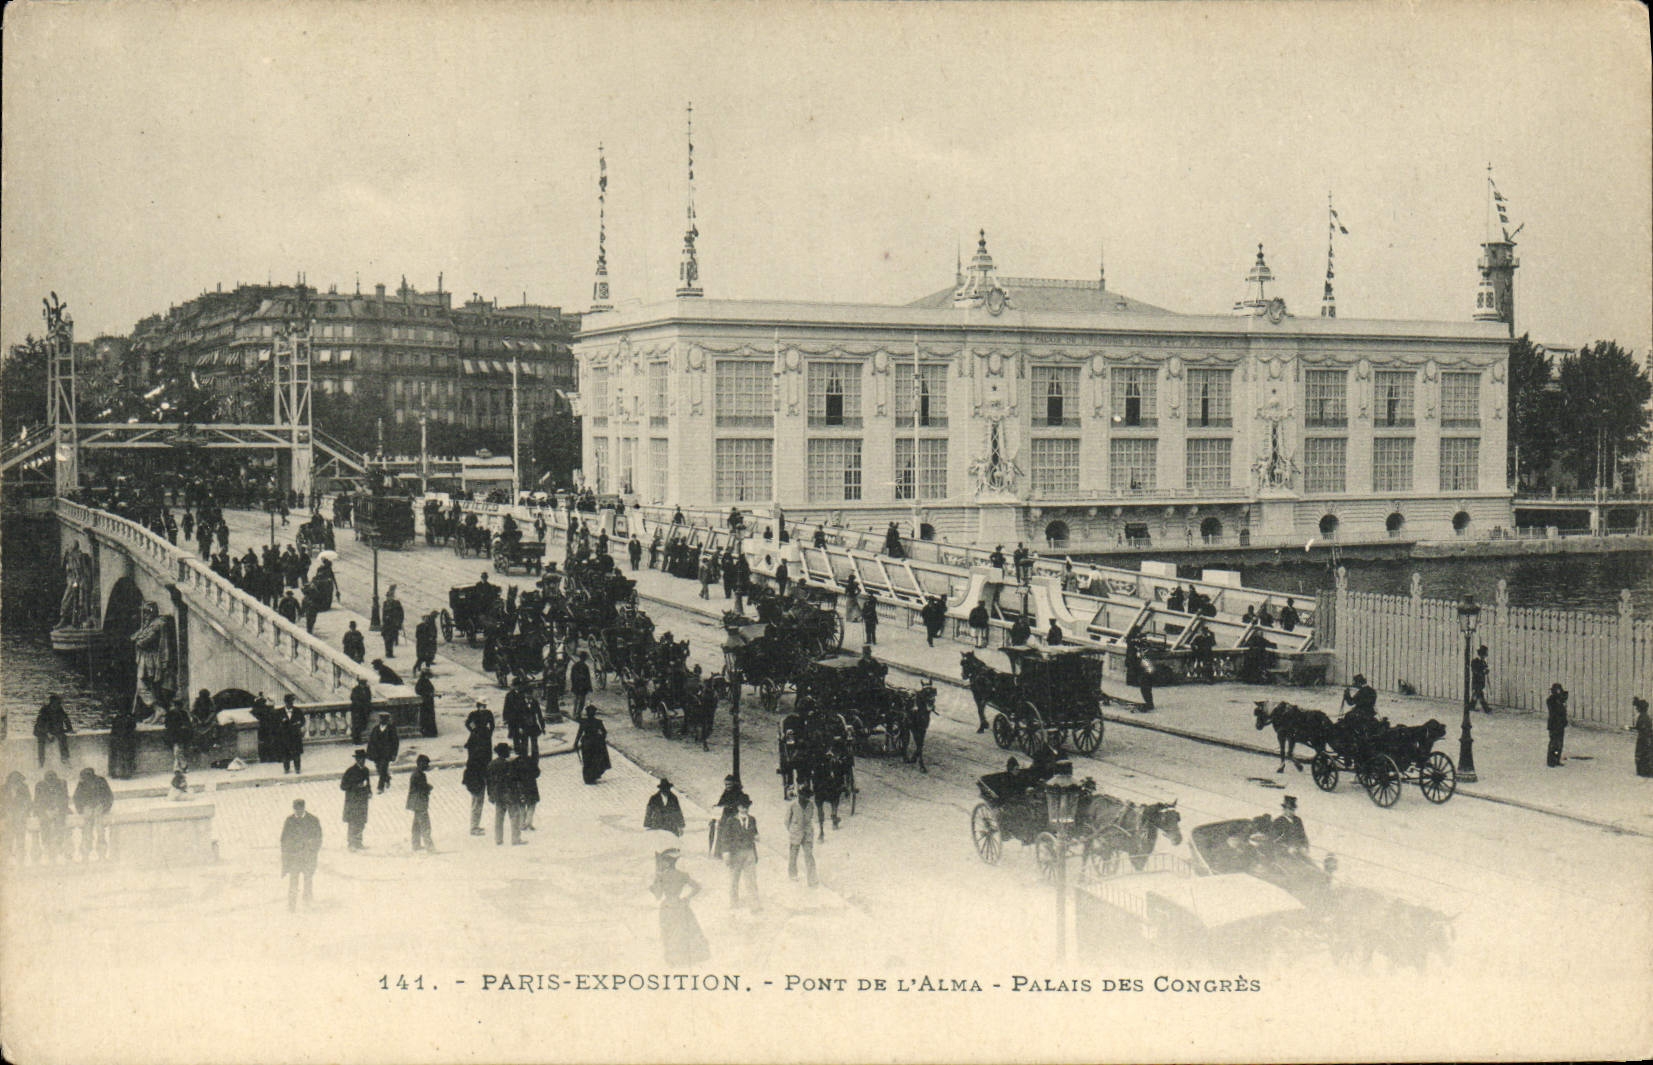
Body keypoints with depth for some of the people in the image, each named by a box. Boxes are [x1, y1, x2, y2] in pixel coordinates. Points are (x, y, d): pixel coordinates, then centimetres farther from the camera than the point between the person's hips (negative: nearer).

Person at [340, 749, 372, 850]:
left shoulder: (365, 770, 8)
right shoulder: (350, 771, -14)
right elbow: (343, 786, -15)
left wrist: (369, 792, 5)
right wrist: (357, 785, -23)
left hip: (363, 800, 7)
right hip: (353, 801, -7)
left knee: (362, 822, 11)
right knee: (353, 823, -3)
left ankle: (358, 843, 21)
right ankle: (352, 844, 8)